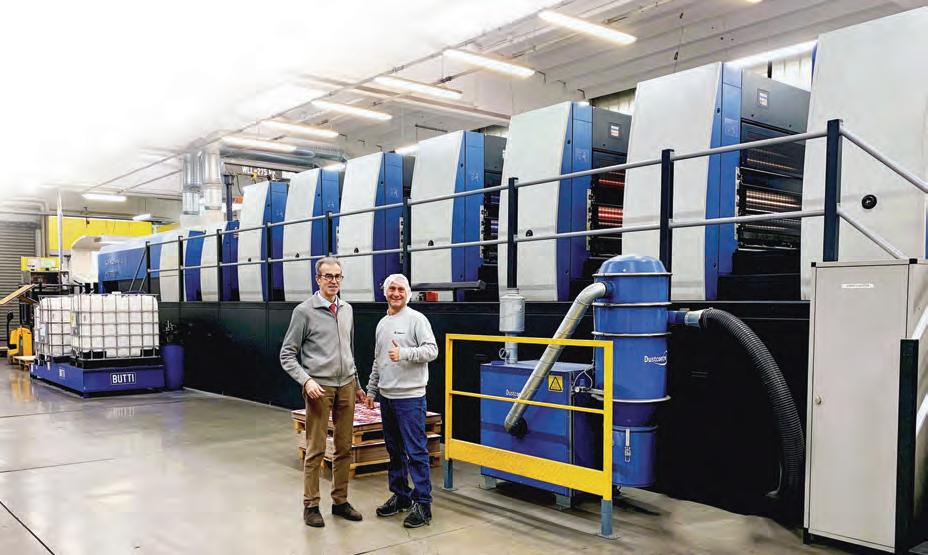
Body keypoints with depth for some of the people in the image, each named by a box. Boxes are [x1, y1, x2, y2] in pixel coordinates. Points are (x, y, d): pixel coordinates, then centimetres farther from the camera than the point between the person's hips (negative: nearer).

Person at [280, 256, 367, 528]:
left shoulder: (347, 310, 12)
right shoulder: (304, 311, -4)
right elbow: (287, 354, -4)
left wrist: (357, 384, 20)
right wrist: (306, 381, -16)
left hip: (346, 386, 5)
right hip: (320, 387, -5)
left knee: (344, 448, 9)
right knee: (316, 450, -1)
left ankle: (340, 501, 20)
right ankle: (311, 506, 10)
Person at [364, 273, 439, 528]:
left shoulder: (416, 319, -6)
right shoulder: (382, 323, 16)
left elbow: (432, 350, -14)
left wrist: (404, 353, -24)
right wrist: (371, 390, 21)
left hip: (410, 396, -8)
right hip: (386, 397, 8)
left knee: (416, 451, -6)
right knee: (394, 450, 15)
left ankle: (422, 504, 0)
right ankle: (400, 497, 26)